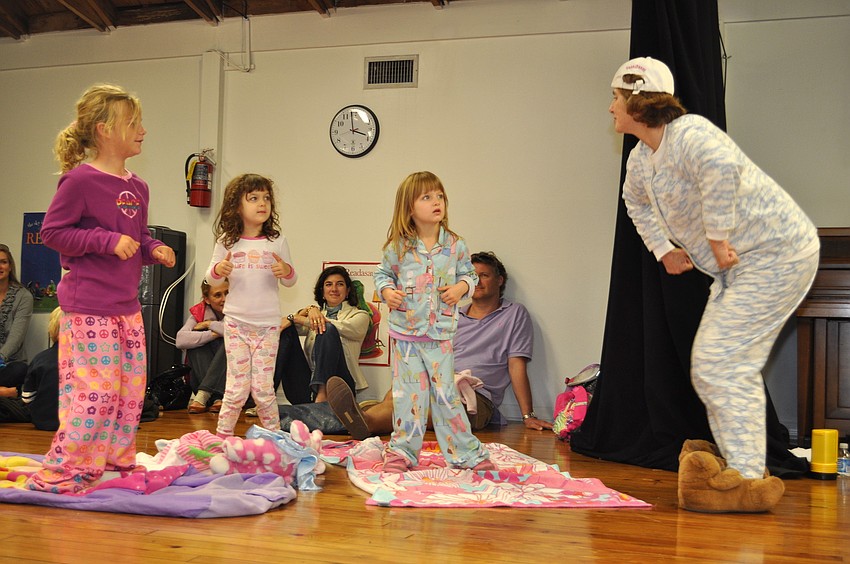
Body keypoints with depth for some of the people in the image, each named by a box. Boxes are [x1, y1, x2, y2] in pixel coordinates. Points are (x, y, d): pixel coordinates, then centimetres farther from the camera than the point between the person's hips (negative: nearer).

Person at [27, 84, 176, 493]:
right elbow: (51, 232, -11)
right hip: (88, 307, -8)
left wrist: (154, 250, 2)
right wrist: (107, 240, -19)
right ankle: (61, 472, 6)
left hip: (127, 306, 8)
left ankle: (116, 463, 27)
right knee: (95, 390, -8)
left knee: (131, 389, 12)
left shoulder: (137, 188, 11)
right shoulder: (80, 180, -12)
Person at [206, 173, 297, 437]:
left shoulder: (277, 241, 2)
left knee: (263, 387, 1)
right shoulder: (227, 241, 1)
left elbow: (290, 281, 9)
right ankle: (222, 437, 14)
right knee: (237, 387, 0)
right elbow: (212, 280, 7)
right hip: (236, 322, 0)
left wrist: (286, 271, -15)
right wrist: (218, 270, -17)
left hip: (268, 325, 1)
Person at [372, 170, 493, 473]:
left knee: (445, 392, 5)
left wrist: (462, 287, -9)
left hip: (440, 333, 0)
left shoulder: (455, 245, -2)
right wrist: (387, 291, -9)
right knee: (408, 394, 7)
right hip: (405, 332, 0)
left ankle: (468, 453, 16)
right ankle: (403, 451, 20)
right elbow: (382, 273, 11)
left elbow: (469, 273, 11)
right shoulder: (398, 247, -5)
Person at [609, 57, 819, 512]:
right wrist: (664, 249, 20)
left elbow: (721, 166, -46)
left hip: (776, 255, -10)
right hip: (739, 267, 10)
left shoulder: (688, 133, -22)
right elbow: (636, 201, 32)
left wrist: (717, 237, -36)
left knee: (720, 362, -14)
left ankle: (747, 480, -6)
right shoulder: (641, 159, 9)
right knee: (727, 365, 13)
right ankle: (748, 474, 21)